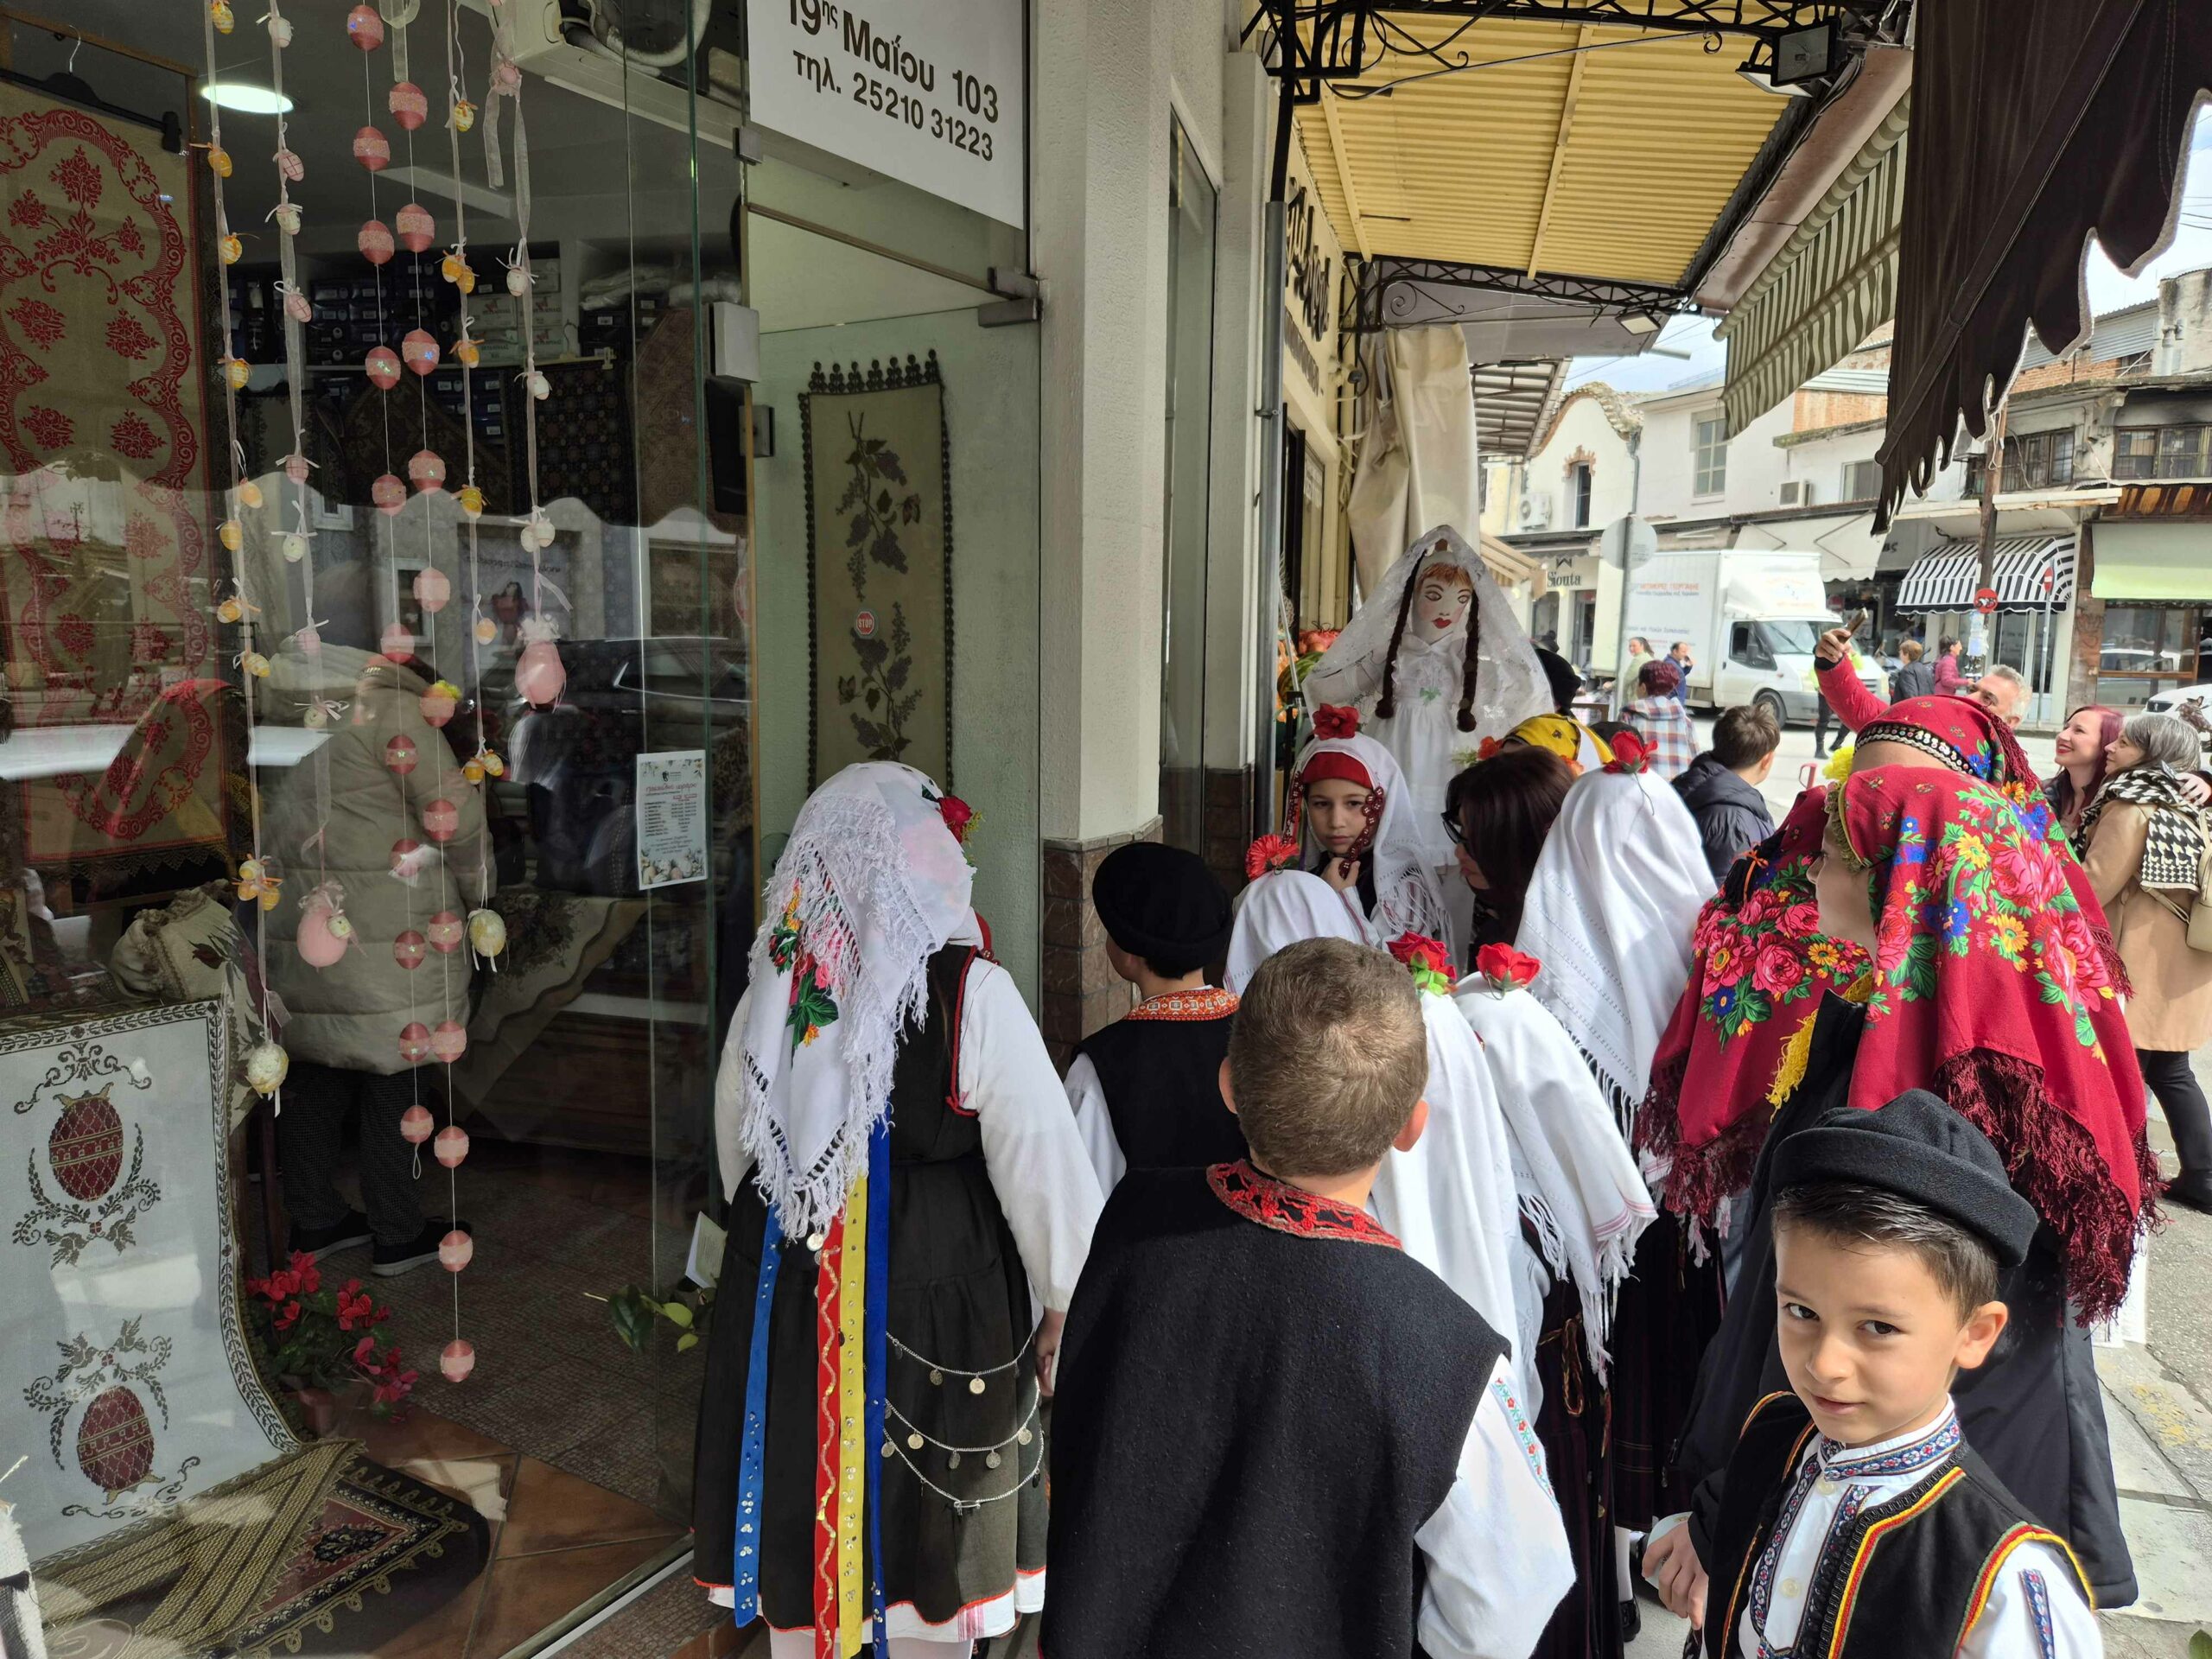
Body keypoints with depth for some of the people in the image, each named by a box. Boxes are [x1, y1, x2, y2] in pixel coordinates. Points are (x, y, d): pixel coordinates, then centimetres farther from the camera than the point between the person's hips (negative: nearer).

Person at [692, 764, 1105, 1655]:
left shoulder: (771, 988, -5)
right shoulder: (971, 993, -19)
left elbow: (736, 1155, 8)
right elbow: (1042, 1163, -15)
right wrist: (1065, 1305, -2)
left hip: (786, 1295, 4)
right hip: (934, 1302, -4)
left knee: (801, 1541, 22)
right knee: (927, 1548, 16)